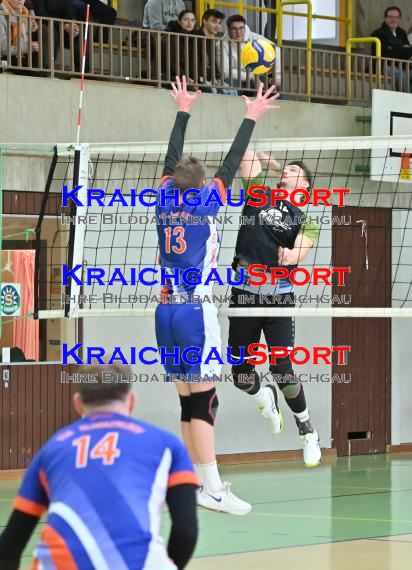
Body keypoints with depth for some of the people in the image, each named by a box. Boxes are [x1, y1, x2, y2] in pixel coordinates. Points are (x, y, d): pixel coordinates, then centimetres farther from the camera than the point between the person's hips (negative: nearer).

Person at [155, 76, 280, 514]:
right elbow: (231, 164, 1)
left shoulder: (166, 200, 6)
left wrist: (183, 111, 30)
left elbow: (172, 160, 20)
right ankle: (213, 490, -13)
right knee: (203, 401, -9)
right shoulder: (205, 204, -5)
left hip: (166, 310, 6)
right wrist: (251, 118, 11)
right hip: (195, 311, -6)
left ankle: (201, 486, 10)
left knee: (189, 401, 8)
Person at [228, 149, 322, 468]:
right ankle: (265, 399, 40)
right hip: (244, 294, 2)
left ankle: (307, 432, 10)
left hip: (278, 297, -2)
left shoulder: (307, 220, 8)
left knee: (282, 370, -11)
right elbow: (248, 153, 10)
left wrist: (291, 256, -31)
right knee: (241, 374, 5)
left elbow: (300, 251, -11)